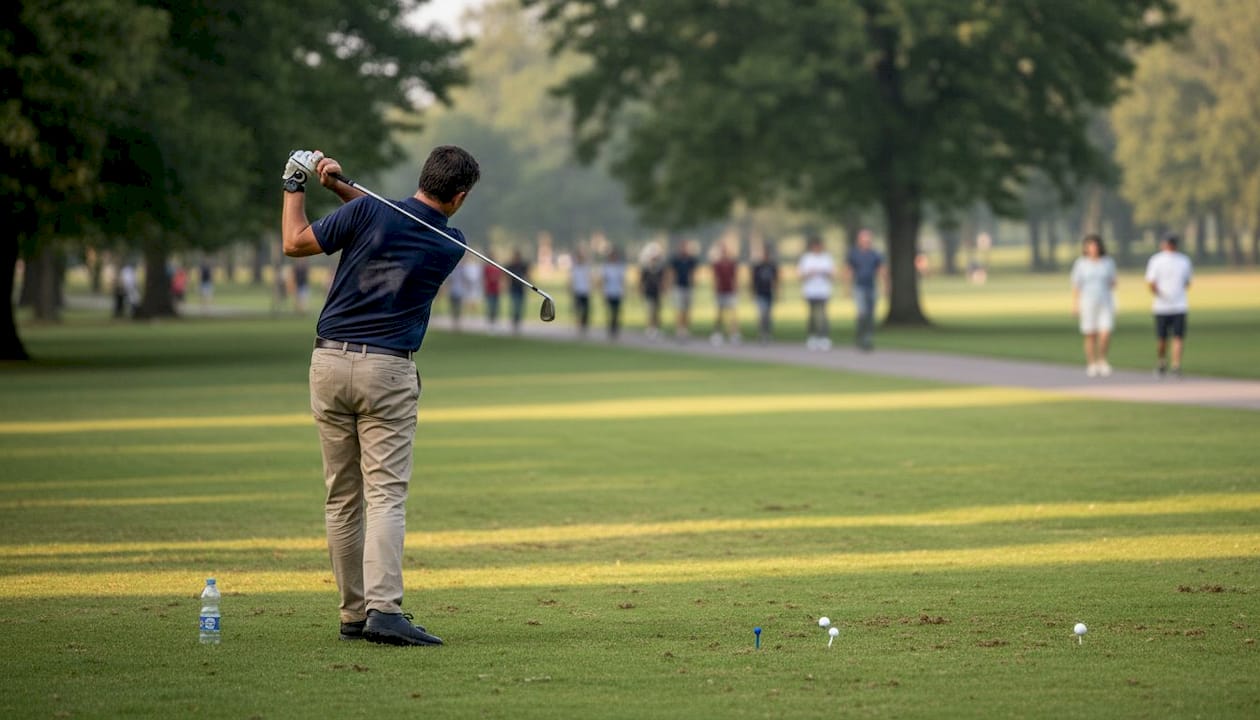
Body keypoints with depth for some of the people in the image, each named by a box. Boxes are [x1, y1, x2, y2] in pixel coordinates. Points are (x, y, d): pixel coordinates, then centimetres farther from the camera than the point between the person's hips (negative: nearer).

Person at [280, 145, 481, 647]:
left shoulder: (369, 212, -5)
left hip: (330, 363, 2)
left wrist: (295, 186, 15)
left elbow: (296, 243, 3)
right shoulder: (450, 247, 2)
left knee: (342, 498, 9)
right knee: (386, 496, -6)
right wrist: (341, 186, 9)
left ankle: (354, 614, 12)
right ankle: (384, 608, -22)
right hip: (387, 371, -2)